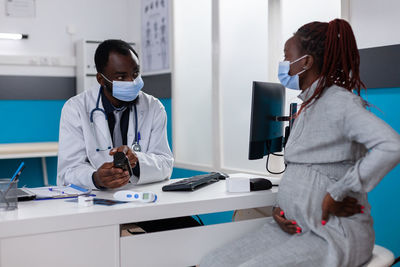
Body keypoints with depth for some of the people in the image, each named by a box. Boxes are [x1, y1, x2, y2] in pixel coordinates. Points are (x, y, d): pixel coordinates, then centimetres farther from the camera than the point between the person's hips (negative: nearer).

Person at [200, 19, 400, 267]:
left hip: (333, 233, -8)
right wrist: (279, 207, 2)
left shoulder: (339, 102, -13)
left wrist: (336, 195, -22)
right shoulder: (308, 106, 17)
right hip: (293, 227, 8)